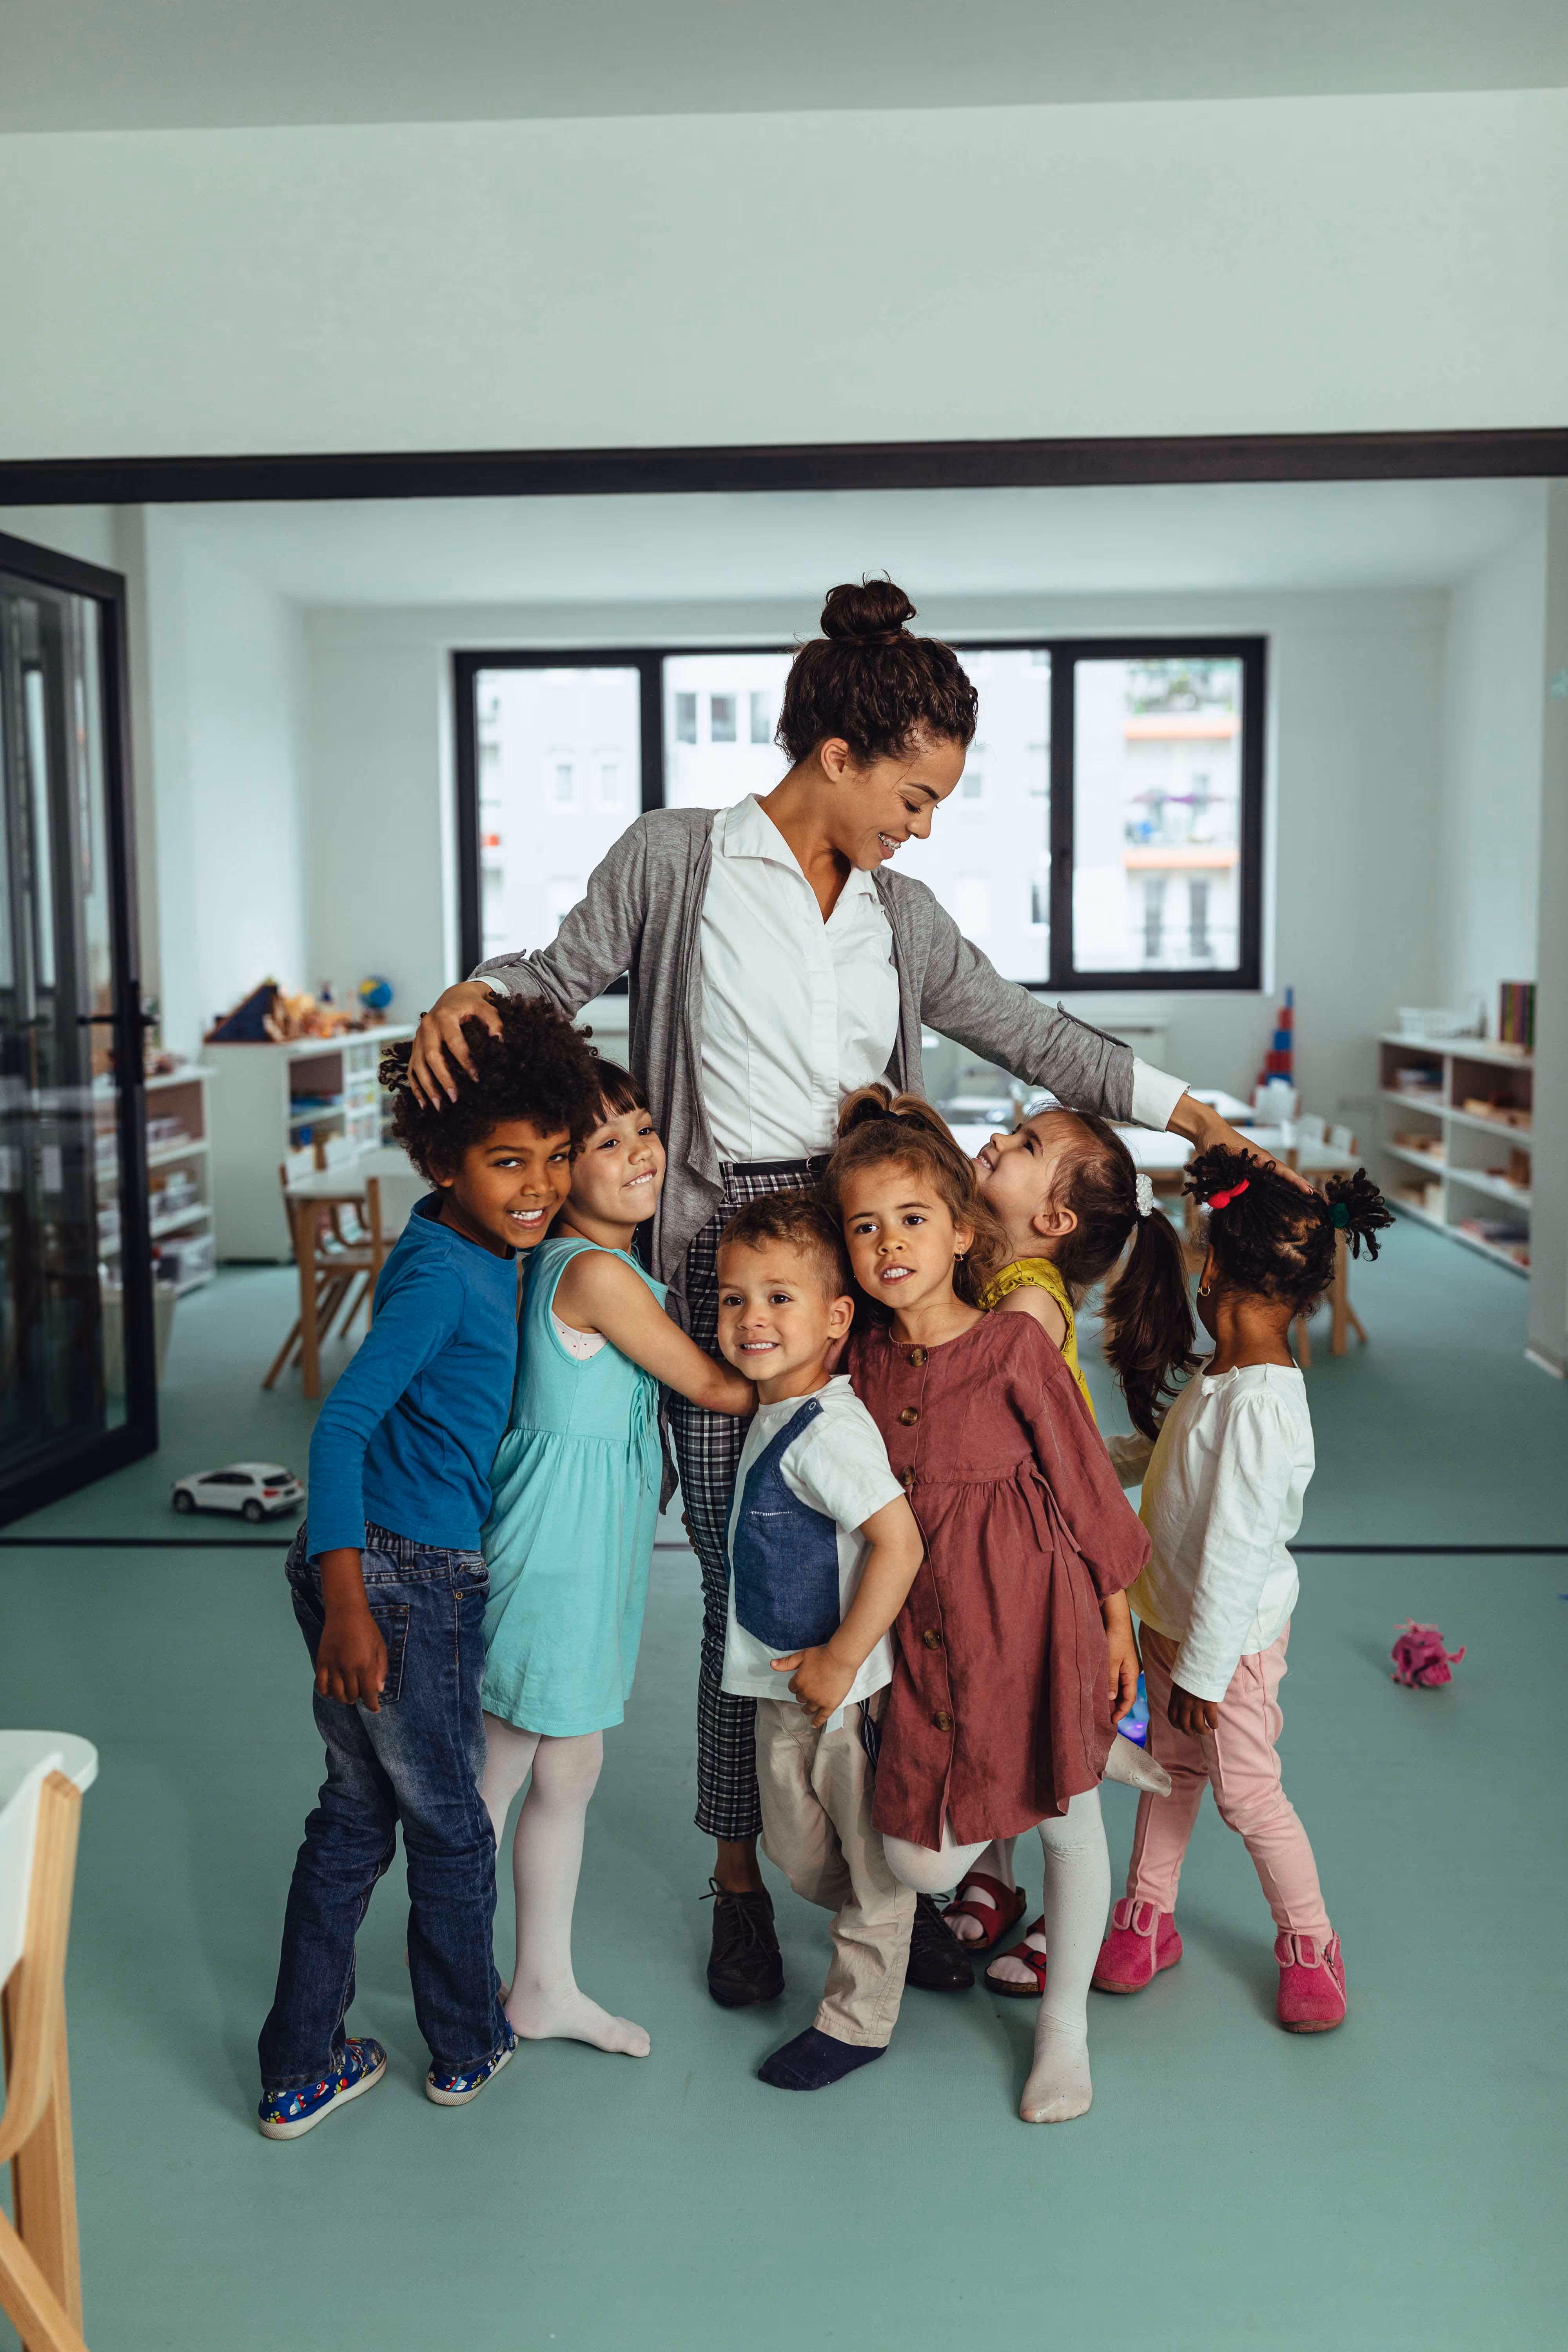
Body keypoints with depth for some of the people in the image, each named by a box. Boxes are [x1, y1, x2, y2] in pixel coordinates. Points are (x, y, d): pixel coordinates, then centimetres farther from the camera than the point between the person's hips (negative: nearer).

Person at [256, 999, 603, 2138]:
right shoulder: (443, 1273, -20)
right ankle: (469, 2047, 33)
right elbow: (342, 1421, -26)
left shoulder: (484, 1251, 6)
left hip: (371, 1572, 8)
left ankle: (303, 2069, 30)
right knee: (450, 1825, 12)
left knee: (355, 1813, 18)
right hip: (404, 1580, -8)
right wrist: (348, 1599, -30)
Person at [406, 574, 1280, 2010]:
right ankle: (741, 1877, 22)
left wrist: (1187, 1111, 14)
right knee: (743, 1583, 2)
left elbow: (1031, 1035, 16)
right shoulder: (676, 861, 1)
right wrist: (474, 992, -12)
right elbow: (567, 971, 9)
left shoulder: (902, 917, 13)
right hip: (723, 1256, -4)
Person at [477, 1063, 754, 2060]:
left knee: (567, 1772, 18)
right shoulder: (596, 1273, -20)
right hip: (555, 1542, -9)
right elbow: (709, 1386, -12)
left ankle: (546, 1988, 32)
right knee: (500, 1772, 6)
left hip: (595, 1547, 9)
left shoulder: (617, 1266, 8)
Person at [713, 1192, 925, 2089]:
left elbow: (900, 1545, -30)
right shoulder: (775, 1413, 4)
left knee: (868, 1859, 11)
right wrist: (795, 1674, 11)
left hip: (843, 1688, -9)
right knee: (797, 1850, 22)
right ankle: (886, 1944, 46)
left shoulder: (827, 1430, -25)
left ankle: (859, 2019, 28)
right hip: (784, 1686, 9)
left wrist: (841, 1662, -23)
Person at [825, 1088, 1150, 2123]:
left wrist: (1116, 1618, 0)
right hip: (926, 1616, 4)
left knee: (1066, 1820, 11)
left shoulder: (1016, 1345, -12)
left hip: (1032, 1606, -3)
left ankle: (1066, 2022, 34)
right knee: (919, 1862, 0)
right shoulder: (868, 1355, 1)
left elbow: (1086, 1478, -5)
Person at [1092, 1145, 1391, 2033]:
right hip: (1173, 1618, 8)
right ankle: (1148, 1915, 34)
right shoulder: (1223, 1377, -2)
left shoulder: (1260, 1403, -32)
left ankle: (1310, 1942, 28)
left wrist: (1205, 1669, -23)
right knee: (1171, 1768, 19)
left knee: (1248, 1793, 7)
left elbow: (1236, 1551, -29)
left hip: (1230, 1636, -8)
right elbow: (1173, 1455, 18)